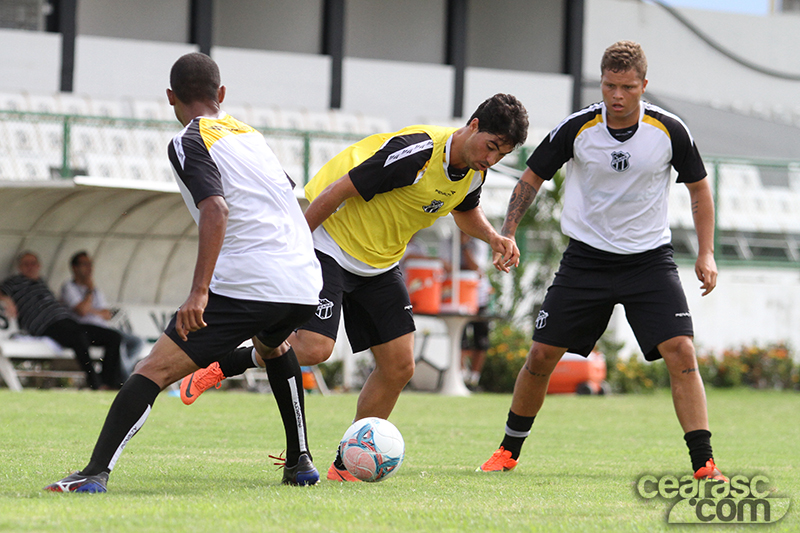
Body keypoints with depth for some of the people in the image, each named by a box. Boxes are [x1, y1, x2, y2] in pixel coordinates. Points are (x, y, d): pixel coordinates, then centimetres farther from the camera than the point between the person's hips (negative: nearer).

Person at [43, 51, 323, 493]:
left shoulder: (189, 143, -3)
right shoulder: (249, 133, 21)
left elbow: (216, 210, -19)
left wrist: (199, 291, -25)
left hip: (247, 286, -7)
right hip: (305, 284, 7)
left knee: (153, 370, -10)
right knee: (272, 345, 40)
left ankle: (96, 472, -24)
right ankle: (300, 462, 38)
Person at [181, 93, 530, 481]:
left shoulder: (474, 171, -2)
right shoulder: (417, 152, -28)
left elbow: (466, 210, 23)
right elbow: (336, 191, -24)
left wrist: (493, 237, 2)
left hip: (379, 266, 8)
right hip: (330, 247, -8)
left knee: (399, 366, 0)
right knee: (313, 348, -25)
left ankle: (346, 466, 11)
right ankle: (222, 365, -1)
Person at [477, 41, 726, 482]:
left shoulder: (669, 130, -10)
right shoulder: (577, 128, -10)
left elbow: (699, 187, 6)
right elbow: (532, 178, 4)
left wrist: (706, 254, -1)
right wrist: (505, 236, -7)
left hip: (650, 259, -1)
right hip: (586, 258, 1)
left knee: (681, 352, -17)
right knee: (542, 354, -1)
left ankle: (703, 463, -14)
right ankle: (509, 451, 19)